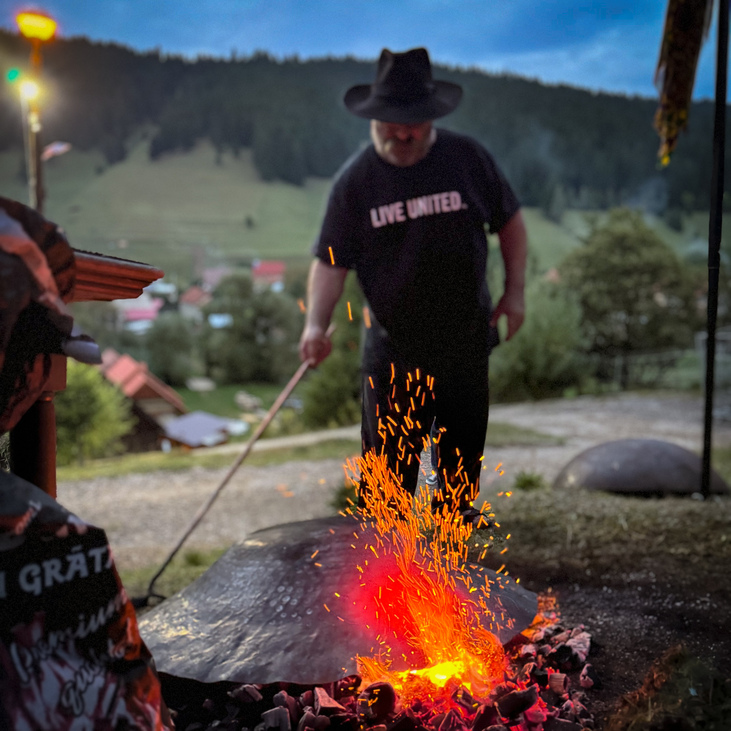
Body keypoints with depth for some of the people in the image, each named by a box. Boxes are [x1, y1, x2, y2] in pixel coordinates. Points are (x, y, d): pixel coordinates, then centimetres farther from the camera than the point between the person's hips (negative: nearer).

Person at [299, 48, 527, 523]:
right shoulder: (355, 181, -7)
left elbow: (509, 220, 8)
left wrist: (515, 291, 1)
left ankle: (455, 508, 42)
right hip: (395, 346, -2)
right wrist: (317, 323, -22)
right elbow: (331, 262, -7)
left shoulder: (468, 158, -4)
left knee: (465, 444, 18)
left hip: (467, 338, 2)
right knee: (389, 464, -1)